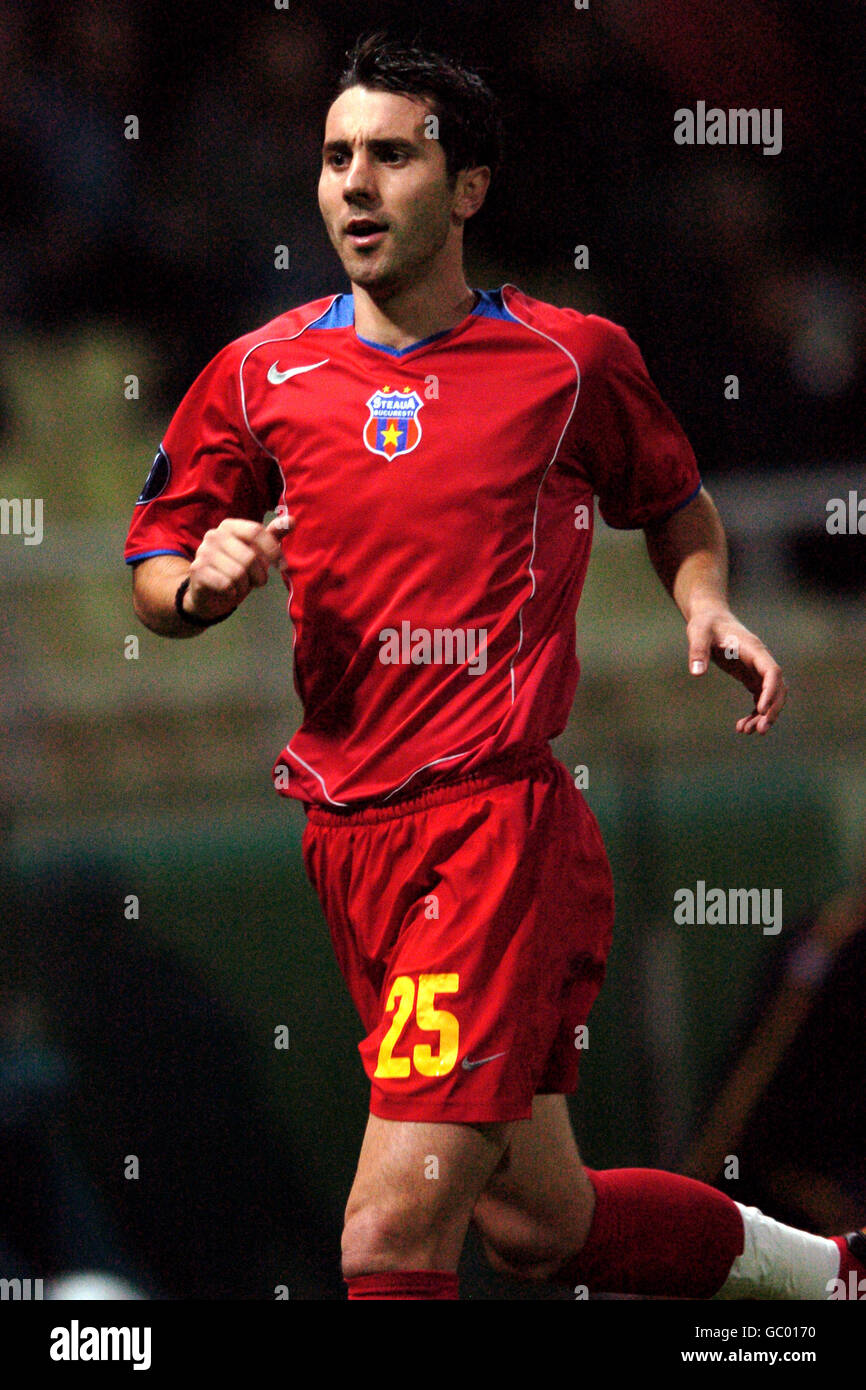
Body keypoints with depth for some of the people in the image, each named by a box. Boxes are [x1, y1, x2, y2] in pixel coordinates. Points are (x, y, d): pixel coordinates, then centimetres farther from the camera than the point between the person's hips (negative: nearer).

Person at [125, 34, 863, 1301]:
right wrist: (202, 582, -8)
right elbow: (153, 571, 14)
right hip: (351, 842, 5)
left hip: (502, 823, -5)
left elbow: (673, 501, 19)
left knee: (392, 1237, -18)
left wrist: (704, 602, -1)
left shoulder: (573, 359, 1)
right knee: (538, 1223, 15)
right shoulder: (260, 376, 7)